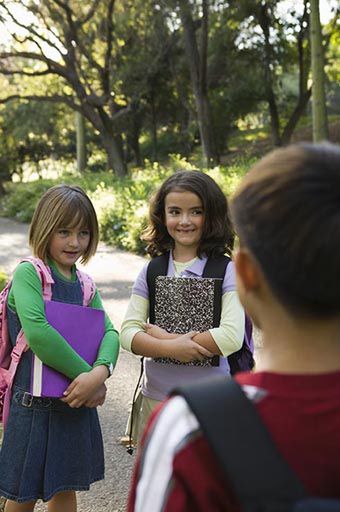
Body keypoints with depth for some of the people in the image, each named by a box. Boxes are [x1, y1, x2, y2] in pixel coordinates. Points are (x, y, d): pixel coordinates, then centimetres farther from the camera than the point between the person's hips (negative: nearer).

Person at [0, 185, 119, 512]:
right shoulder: (28, 273, -12)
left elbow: (109, 332, -3)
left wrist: (100, 372, -24)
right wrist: (87, 375, -22)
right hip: (34, 402, -6)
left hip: (76, 402, 6)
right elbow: (37, 331, -27)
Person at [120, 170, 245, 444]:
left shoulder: (227, 271, -7)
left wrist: (163, 336, -11)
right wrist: (170, 348, -21)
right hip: (155, 398, 3)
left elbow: (232, 337, -17)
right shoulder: (151, 271, 3)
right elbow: (128, 333, -3)